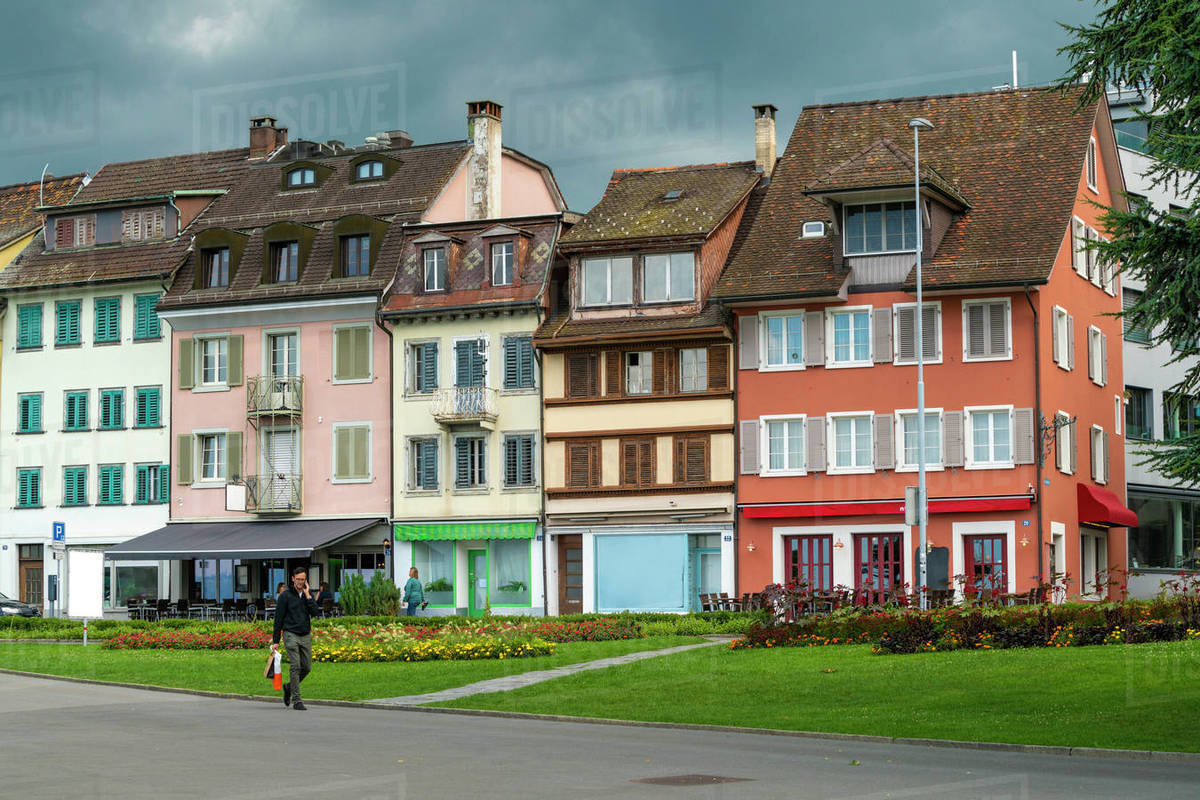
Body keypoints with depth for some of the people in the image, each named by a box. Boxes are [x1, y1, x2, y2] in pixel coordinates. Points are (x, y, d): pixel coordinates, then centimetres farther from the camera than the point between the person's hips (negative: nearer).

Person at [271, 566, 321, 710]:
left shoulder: (308, 596, 11)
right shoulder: (285, 596, -1)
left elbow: (316, 612, -6)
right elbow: (278, 619, -1)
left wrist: (307, 595, -9)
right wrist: (275, 641, -4)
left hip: (306, 636, 4)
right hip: (290, 635, -4)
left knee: (307, 667, 4)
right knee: (295, 666, -12)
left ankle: (289, 687, 29)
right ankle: (296, 700, -8)